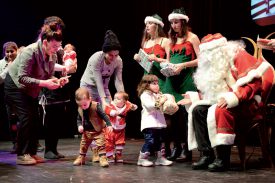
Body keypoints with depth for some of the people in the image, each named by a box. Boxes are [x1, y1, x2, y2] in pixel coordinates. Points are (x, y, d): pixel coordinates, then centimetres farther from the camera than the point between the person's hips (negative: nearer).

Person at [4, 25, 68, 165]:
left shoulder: (53, 56, -8)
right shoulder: (30, 52, -30)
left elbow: (48, 76, 0)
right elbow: (22, 78, -34)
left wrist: (58, 80, -22)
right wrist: (43, 83, -41)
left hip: (31, 89, 8)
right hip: (15, 85, -8)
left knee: (34, 118, 4)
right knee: (26, 117, -16)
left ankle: (31, 153, 13)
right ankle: (21, 155, -9)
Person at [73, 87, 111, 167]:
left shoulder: (96, 106, -20)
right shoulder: (80, 109, -4)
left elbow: (104, 115, -18)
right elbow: (79, 119, 10)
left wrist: (109, 124, -24)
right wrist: (79, 125, -9)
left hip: (98, 131, -5)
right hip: (86, 132, 5)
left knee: (101, 145, -11)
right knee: (83, 145, 16)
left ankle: (103, 158, -9)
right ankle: (81, 158, 31)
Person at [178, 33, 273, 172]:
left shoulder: (239, 56, -9)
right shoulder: (215, 66, 14)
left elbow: (254, 83, -20)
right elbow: (211, 92, 19)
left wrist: (232, 98, -29)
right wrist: (194, 97, 8)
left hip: (247, 103, -8)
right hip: (224, 102, 8)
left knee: (220, 111, -35)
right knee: (198, 110, -10)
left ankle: (223, 159, -30)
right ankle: (207, 154, -14)